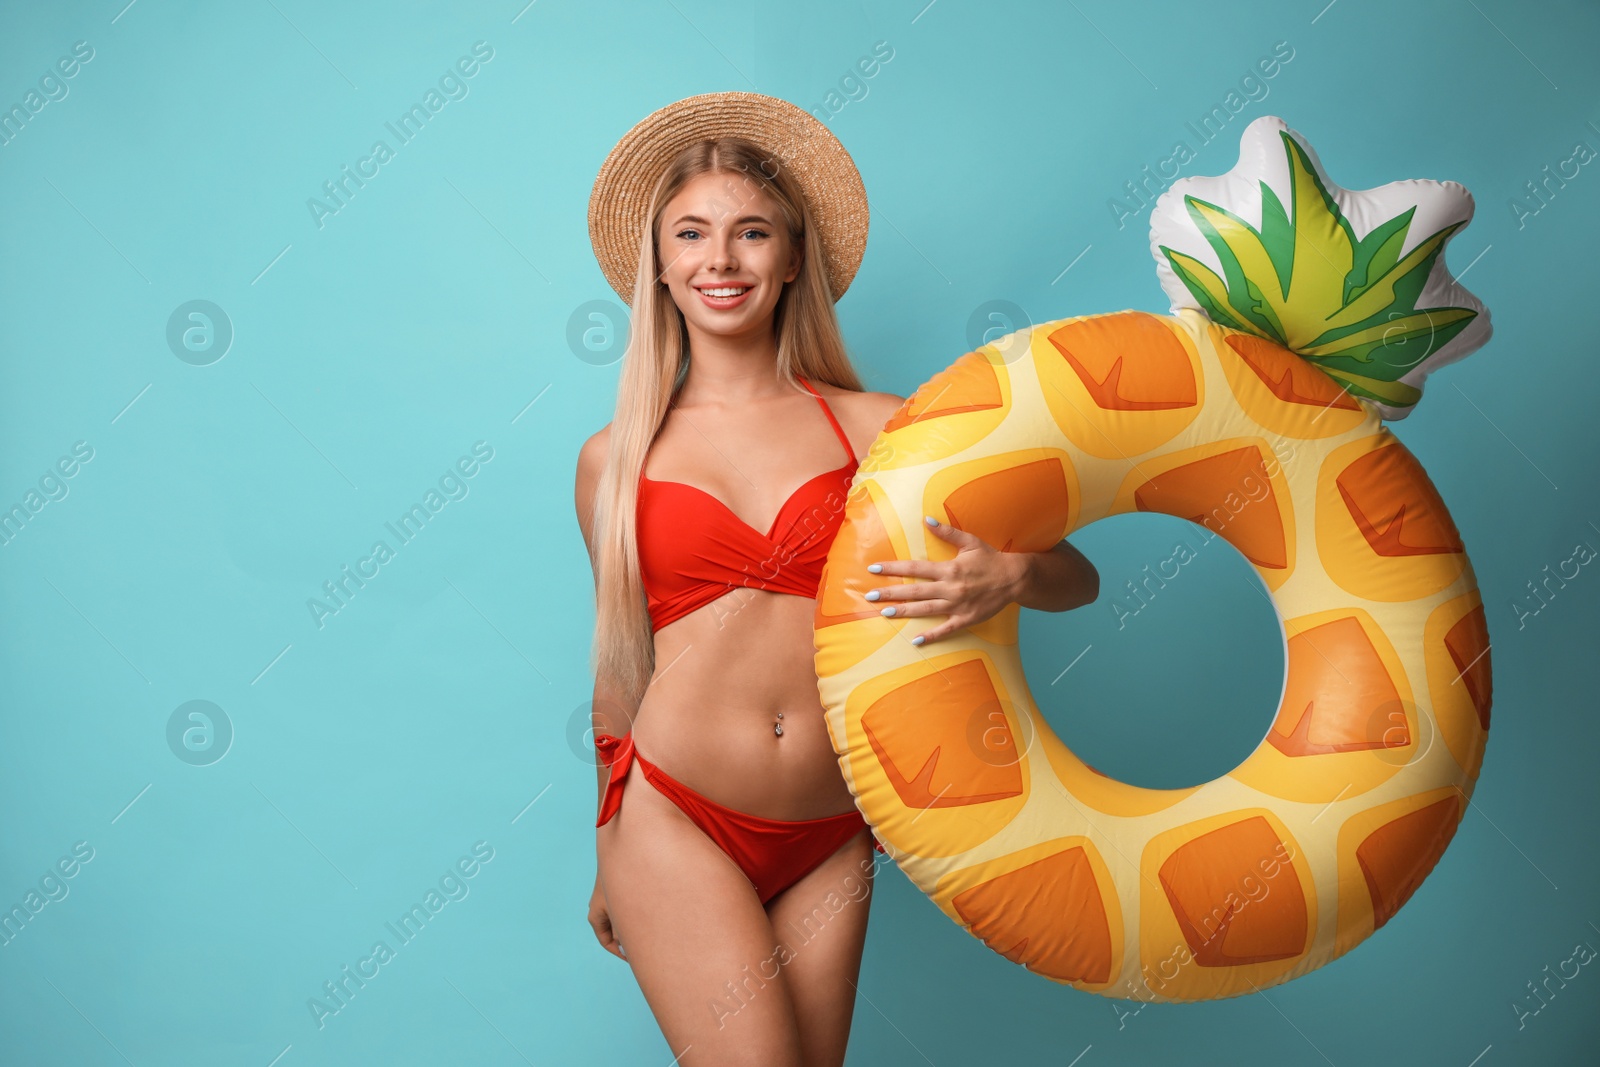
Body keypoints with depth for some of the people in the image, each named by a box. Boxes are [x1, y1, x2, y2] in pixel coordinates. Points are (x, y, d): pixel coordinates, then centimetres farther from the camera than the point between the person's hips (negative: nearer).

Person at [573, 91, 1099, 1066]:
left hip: (829, 841, 2)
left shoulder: (875, 428, 1)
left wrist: (1010, 575, -23)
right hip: (674, 821, -1)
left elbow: (1079, 577, 0)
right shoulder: (614, 460, 3)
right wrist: (610, 861, 20)